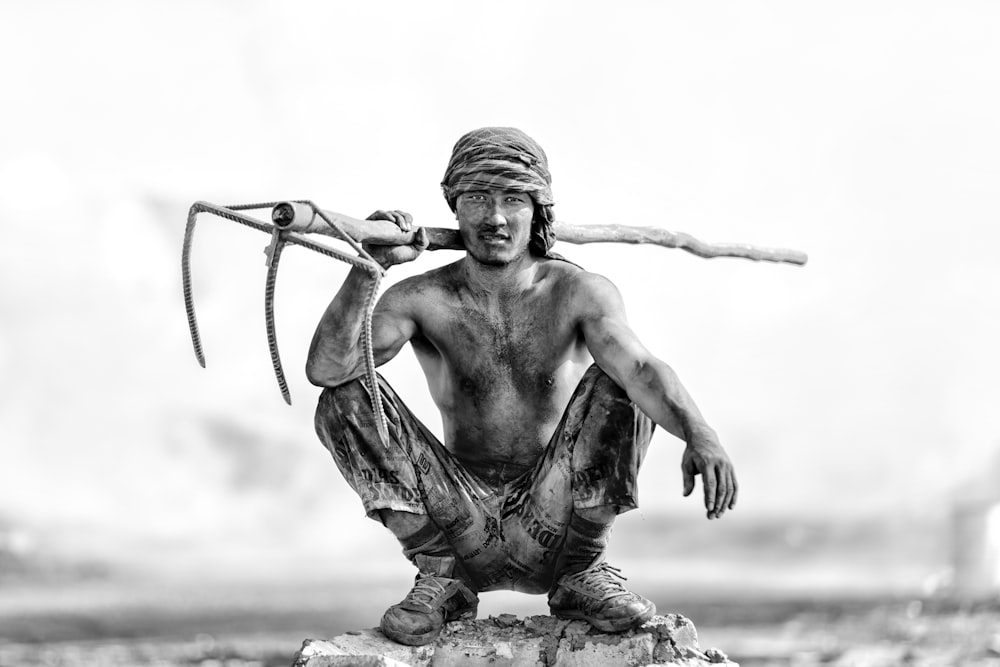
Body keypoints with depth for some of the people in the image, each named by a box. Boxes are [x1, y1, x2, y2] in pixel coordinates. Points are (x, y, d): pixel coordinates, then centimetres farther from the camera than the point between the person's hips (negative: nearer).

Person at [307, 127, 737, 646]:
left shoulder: (578, 293, -8)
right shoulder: (421, 300, -5)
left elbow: (640, 369, -27)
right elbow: (326, 369, -20)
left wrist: (698, 433, -47)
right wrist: (368, 267, -30)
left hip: (552, 521, -1)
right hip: (464, 526, 1)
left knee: (614, 387, -24)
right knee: (346, 398, -16)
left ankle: (582, 576, -4)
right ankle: (441, 579, -2)